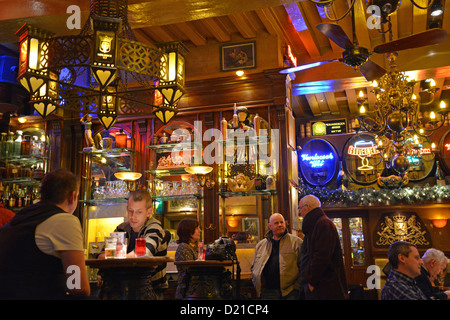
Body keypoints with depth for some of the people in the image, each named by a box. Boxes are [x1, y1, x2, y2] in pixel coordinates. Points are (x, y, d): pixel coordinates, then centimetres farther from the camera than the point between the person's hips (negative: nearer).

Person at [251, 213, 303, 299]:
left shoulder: (296, 241, 3)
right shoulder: (260, 245, 15)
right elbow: (254, 268, 21)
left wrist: (297, 286, -9)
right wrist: (257, 286, 9)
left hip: (290, 292, -3)